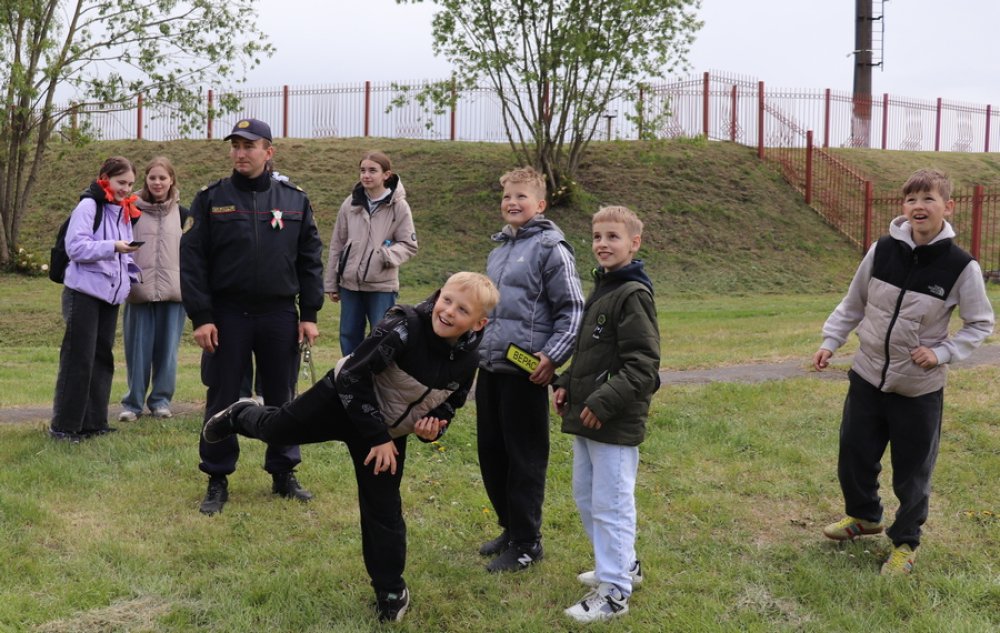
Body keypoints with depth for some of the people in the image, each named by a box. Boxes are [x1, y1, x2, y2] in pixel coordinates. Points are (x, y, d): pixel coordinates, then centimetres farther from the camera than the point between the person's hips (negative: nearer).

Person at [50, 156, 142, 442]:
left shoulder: (124, 212, 16)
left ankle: (94, 422, 16)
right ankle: (63, 425, 0)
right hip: (84, 293, -8)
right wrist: (112, 247, -25)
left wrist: (132, 275, 4)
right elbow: (75, 247, -17)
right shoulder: (89, 206, -8)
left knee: (103, 357, 9)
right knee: (79, 359, -7)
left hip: (111, 295, 8)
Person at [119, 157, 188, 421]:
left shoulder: (181, 214, 10)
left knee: (167, 348, 4)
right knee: (138, 349, 0)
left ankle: (161, 399, 16)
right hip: (140, 291, -1)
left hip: (173, 291, 1)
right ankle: (133, 402, 8)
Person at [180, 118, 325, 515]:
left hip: (280, 315, 2)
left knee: (281, 397, 10)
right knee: (222, 400, 5)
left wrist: (309, 314, 2)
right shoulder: (211, 200, 0)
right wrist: (200, 317, -11)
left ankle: (284, 473, 24)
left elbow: (310, 260, 7)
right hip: (227, 315, -1)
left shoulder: (295, 201, 5)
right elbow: (192, 260, -4)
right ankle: (217, 480, 17)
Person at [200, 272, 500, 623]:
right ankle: (240, 416, 52)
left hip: (389, 431, 3)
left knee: (383, 509, 5)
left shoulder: (467, 359, -17)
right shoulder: (404, 328, -33)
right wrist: (377, 436, -25)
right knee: (275, 427, 16)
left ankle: (390, 590, 21)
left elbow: (450, 403, 5)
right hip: (343, 400, -3)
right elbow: (353, 376, -28)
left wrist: (434, 425, -18)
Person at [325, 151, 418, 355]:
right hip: (349, 283, 4)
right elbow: (337, 245, 8)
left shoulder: (399, 207, -7)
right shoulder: (350, 204, 3)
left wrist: (389, 254, -25)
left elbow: (409, 245, -4)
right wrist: (331, 283, 9)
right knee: (349, 335, 11)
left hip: (382, 285, -3)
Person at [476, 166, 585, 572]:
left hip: (525, 371, -8)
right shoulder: (498, 249, 16)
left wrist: (553, 357, -18)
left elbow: (572, 309, -11)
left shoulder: (550, 249, -8)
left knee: (525, 458, 1)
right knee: (490, 452, 14)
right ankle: (510, 527, 30)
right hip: (490, 367, 8)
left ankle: (526, 542, 13)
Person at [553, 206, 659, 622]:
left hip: (616, 423, -10)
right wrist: (566, 384, 8)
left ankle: (614, 591, 8)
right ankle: (622, 565, 35)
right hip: (586, 417, 10)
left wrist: (603, 402, -21)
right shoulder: (600, 288, 14)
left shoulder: (633, 295, -15)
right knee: (585, 497, 19)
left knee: (611, 505, -2)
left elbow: (642, 366, -20)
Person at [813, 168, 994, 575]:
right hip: (867, 377, 3)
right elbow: (853, 304, 7)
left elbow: (981, 323, -2)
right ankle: (864, 515, 44)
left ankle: (905, 542, 31)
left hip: (920, 389, -3)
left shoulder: (961, 267, -14)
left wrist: (943, 353, -15)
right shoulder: (882, 250, -6)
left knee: (912, 472, 8)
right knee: (853, 456, 15)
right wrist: (830, 342, -1)